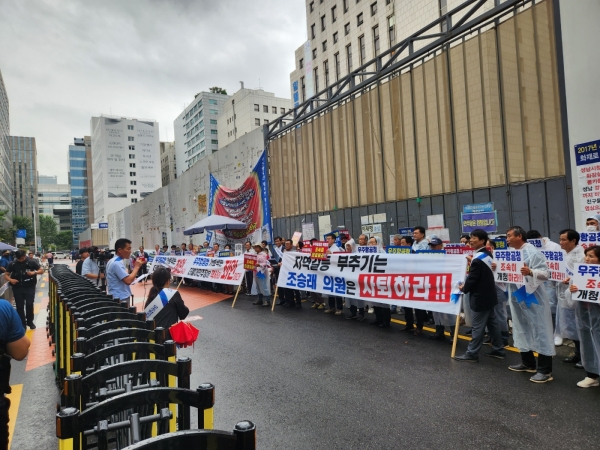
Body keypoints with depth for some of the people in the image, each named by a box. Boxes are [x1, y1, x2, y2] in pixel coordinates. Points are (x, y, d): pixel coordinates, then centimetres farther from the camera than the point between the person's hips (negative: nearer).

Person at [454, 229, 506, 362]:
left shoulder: (478, 259, -23)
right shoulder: (488, 254, 7)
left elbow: (472, 279, -21)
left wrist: (463, 288, -3)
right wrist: (471, 263, 6)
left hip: (480, 297, -10)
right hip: (489, 295, 10)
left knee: (478, 326, -2)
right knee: (493, 323, 16)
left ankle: (471, 353, 6)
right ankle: (498, 350, 26)